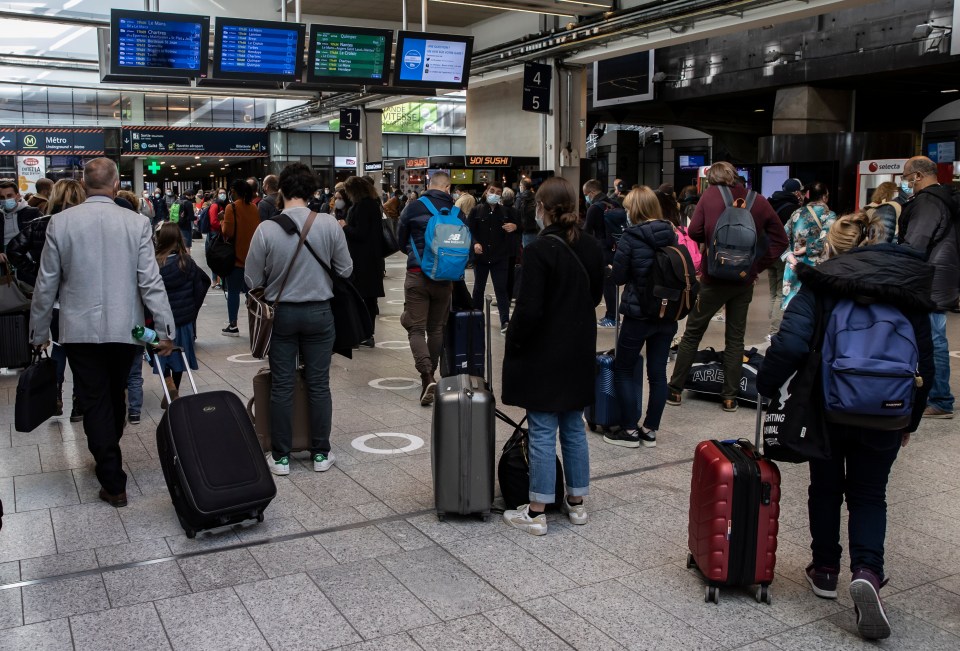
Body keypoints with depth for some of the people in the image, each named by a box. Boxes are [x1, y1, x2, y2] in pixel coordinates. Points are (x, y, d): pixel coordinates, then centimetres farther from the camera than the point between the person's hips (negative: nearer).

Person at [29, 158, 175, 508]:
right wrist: (166, 330, -5)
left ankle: (113, 482, 4)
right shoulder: (137, 223, -8)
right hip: (124, 328, 1)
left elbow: (46, 284, -1)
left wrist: (39, 332, 10)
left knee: (95, 402, 5)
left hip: (80, 330, -1)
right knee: (115, 397, 20)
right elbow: (150, 282, -10)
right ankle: (108, 457, 39)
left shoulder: (60, 222, -6)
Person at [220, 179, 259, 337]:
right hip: (251, 256, 5)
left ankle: (233, 326, 4)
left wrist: (222, 221, 2)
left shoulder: (231, 207, -12)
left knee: (233, 291, 1)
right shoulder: (254, 207, 5)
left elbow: (227, 232, -15)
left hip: (235, 256, -5)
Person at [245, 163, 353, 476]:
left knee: (282, 386, 8)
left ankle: (280, 456, 16)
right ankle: (321, 453, 18)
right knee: (319, 384, 10)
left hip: (282, 314, 0)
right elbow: (346, 270, -3)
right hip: (318, 312, 1)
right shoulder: (329, 225, -11)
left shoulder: (266, 230, -13)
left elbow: (253, 280, -6)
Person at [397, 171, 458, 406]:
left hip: (417, 274, -2)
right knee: (436, 328, 15)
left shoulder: (413, 207, -3)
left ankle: (427, 375, -19)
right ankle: (430, 376, 26)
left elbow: (401, 241, 8)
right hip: (445, 277, 3)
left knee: (416, 328, 0)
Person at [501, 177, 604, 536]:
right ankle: (576, 502, 26)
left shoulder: (540, 250, -19)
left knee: (542, 432, 1)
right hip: (580, 352, 7)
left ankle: (537, 512, 10)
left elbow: (528, 310, -20)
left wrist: (513, 342, -7)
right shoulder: (591, 247, 4)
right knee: (573, 428, 16)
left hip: (544, 354, -7)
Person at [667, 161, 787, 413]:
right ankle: (730, 396, 13)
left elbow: (694, 232, -12)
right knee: (735, 337, 11)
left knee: (692, 333, 9)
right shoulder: (758, 201, 2)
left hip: (714, 277, -2)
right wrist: (758, 265, 3)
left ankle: (675, 390, 14)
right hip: (745, 279, 2)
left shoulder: (710, 195, -5)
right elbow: (780, 239, 1)